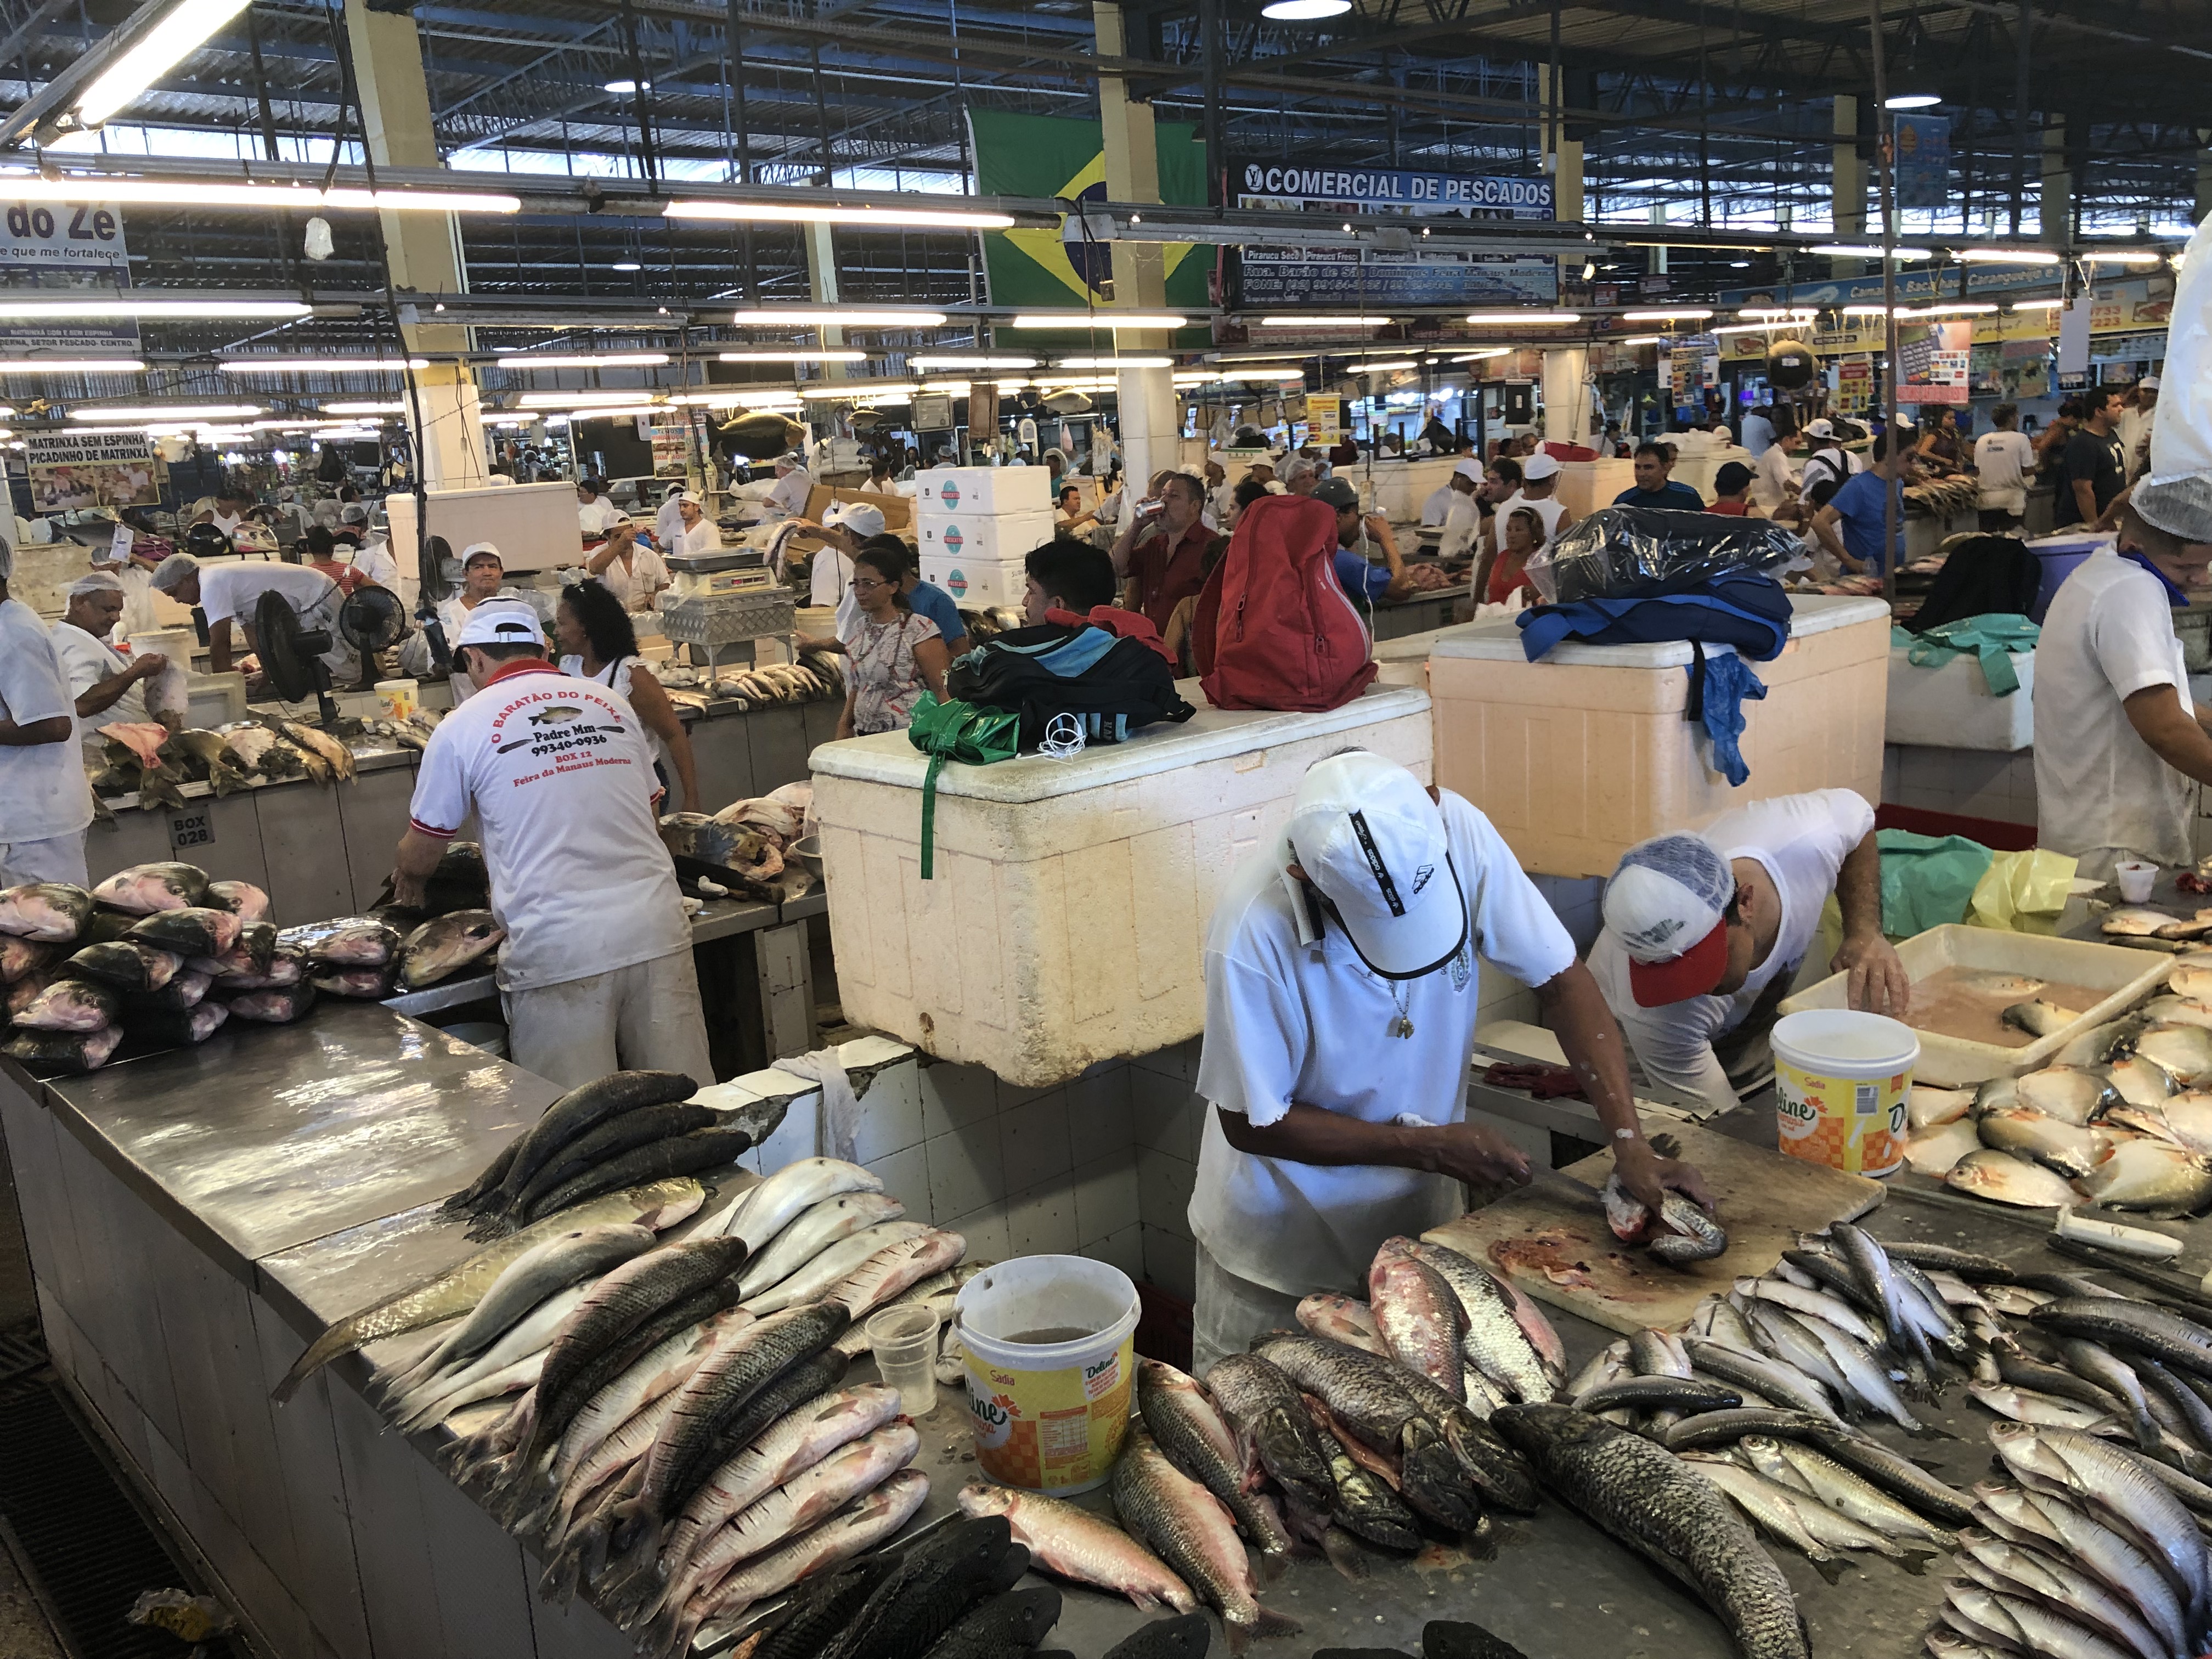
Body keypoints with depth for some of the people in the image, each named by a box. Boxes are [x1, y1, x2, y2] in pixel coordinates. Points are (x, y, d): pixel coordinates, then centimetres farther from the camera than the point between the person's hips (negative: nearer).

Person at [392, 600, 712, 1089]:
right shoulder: (612, 704, 12)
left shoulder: (462, 727, 4)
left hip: (558, 951, -3)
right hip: (657, 927, 3)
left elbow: (419, 855, 15)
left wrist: (407, 883, 37)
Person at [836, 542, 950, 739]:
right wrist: (845, 726, 15)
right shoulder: (860, 630, 14)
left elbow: (944, 689, -11)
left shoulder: (918, 629, -8)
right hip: (865, 736, 6)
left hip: (907, 736, -6)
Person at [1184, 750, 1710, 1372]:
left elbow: (1561, 978, -12)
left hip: (1420, 1211, 4)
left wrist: (1631, 1145, -21)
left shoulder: (1455, 829, -23)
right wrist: (1430, 1146, -19)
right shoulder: (1253, 930, -33)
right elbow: (1253, 1124, -21)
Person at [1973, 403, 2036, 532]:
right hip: (2012, 501, -4)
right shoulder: (2021, 439, -7)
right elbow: (2028, 471, -7)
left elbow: (1977, 472, 8)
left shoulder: (1982, 441, 4)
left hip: (1986, 502, 4)